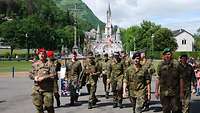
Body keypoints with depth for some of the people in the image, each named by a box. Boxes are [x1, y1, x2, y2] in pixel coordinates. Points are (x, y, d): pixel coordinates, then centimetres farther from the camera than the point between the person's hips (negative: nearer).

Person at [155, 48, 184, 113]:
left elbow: (181, 79, -1)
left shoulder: (176, 64, -2)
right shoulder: (160, 65, 4)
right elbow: (158, 79, 5)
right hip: (164, 92, 2)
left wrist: (181, 92, -3)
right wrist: (156, 91, 1)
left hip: (175, 92, -2)